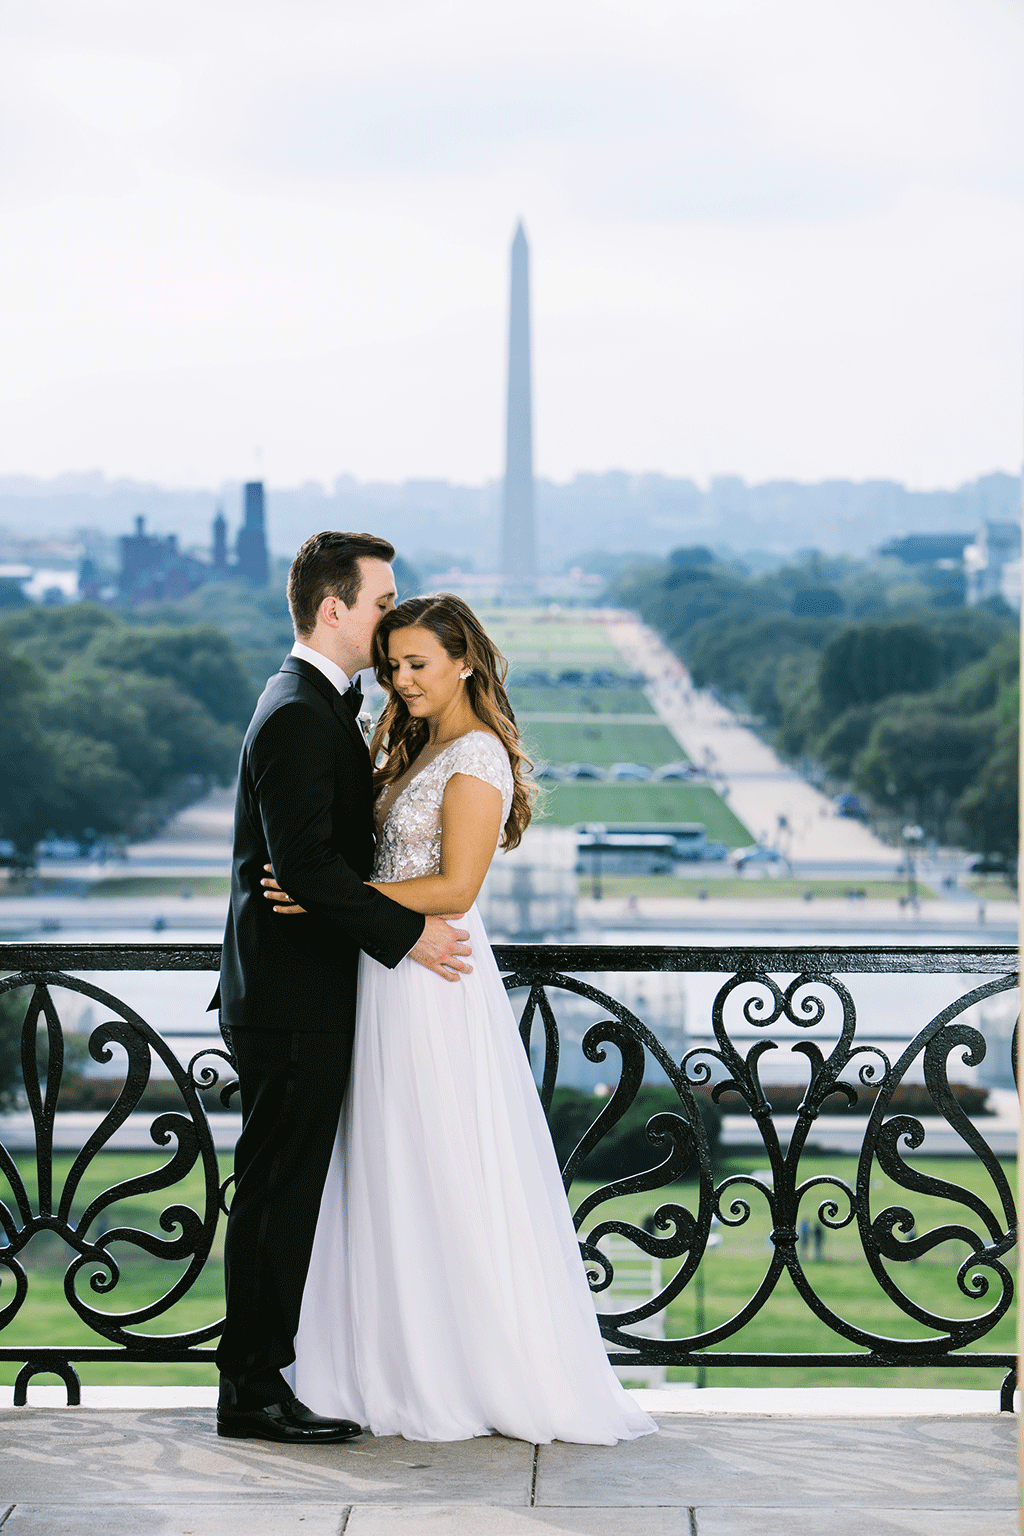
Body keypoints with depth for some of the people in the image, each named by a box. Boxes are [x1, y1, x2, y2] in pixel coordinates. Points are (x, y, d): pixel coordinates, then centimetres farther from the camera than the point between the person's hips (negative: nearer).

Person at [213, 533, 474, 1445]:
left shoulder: (315, 705, 17)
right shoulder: (298, 716, -17)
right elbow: (304, 862, -24)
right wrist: (407, 932, -20)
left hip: (301, 999, 10)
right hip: (294, 1001, -10)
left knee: (283, 1196, 14)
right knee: (278, 1196, -4)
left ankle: (262, 1376, 21)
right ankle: (254, 1394, 3)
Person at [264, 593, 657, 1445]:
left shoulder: (478, 757, -12)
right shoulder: (421, 752, 16)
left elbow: (454, 887, -19)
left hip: (436, 981, -9)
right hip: (395, 981, 9)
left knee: (448, 1178, -3)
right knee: (398, 1177, 10)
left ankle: (487, 1377, 6)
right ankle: (418, 1366, 16)